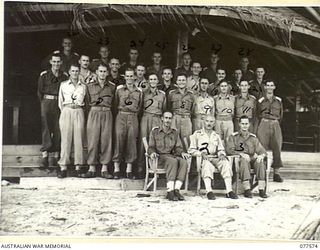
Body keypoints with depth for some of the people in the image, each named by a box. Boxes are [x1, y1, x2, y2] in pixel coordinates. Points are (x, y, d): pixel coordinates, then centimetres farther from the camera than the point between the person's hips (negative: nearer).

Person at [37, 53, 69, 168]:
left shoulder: (65, 76, 7)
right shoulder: (44, 75, 4)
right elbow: (39, 91, 8)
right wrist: (44, 103, 4)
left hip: (60, 103, 1)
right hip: (47, 102, -1)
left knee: (58, 129, 0)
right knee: (46, 128, -8)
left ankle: (56, 156, 6)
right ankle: (44, 156, -9)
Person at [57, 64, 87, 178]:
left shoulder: (83, 86, 12)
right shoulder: (63, 85, 10)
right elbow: (60, 102, 14)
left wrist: (78, 107, 10)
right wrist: (65, 111, 9)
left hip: (79, 113, 1)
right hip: (66, 112, -1)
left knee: (79, 138, -3)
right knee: (65, 139, -6)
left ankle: (78, 167, 1)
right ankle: (63, 168, -6)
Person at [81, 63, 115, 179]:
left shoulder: (112, 87, 11)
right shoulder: (90, 86, 9)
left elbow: (114, 103, 13)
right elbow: (88, 102, 11)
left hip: (107, 114, 1)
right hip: (94, 114, -1)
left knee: (106, 140, -2)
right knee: (92, 140, -4)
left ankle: (104, 169, 4)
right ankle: (92, 169, 2)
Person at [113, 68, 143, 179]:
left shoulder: (139, 91, 11)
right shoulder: (119, 89, 8)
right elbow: (115, 104, 11)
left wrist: (134, 109, 3)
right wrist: (122, 107, -1)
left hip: (133, 118, 1)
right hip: (121, 116, -1)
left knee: (131, 141, -2)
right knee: (119, 140, -8)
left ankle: (129, 170, 5)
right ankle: (116, 169, -2)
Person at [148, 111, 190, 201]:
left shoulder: (175, 132, 19)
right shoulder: (155, 131, 9)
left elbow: (178, 147, 13)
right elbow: (151, 147, 5)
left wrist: (182, 153, -10)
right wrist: (152, 153, -19)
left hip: (172, 155, 4)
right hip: (160, 157, -4)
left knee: (184, 162, -31)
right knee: (173, 161, -37)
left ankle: (176, 190, -37)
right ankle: (170, 191, -43)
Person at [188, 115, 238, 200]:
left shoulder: (216, 136, 25)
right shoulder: (197, 134, 12)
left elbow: (221, 150, 21)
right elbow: (191, 150, 5)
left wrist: (221, 154, -3)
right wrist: (201, 153, -13)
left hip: (215, 158, 4)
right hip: (203, 158, -4)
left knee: (226, 163, -29)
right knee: (207, 164, -40)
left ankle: (229, 190, -37)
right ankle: (209, 191, -49)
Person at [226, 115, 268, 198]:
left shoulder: (253, 138, 18)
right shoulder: (234, 137, 10)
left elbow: (261, 150, 9)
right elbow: (229, 150, -4)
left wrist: (261, 155, -16)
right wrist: (241, 154, -21)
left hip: (252, 159, 3)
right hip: (238, 160, -3)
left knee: (260, 161, -30)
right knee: (244, 160, -37)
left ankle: (261, 189, -32)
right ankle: (247, 190, -40)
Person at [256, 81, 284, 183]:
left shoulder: (278, 100, 12)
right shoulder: (260, 101, 6)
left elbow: (281, 115, 18)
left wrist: (275, 122, 13)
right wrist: (264, 121, 9)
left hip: (275, 125, 2)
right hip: (263, 125, -2)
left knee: (277, 149, -3)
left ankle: (276, 174, 2)